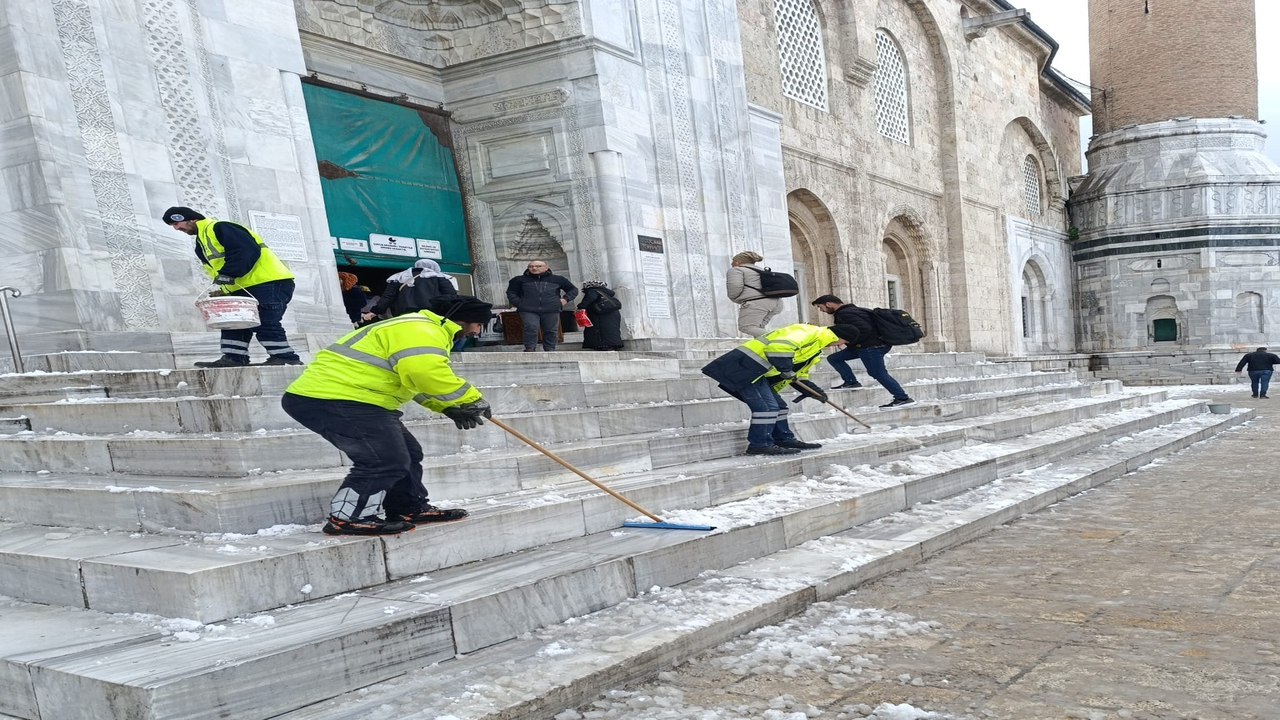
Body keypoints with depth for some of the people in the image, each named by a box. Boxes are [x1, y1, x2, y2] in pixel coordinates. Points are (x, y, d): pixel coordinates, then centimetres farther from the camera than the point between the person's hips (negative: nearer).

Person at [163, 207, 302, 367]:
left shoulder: (219, 228, -8)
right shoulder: (201, 244, 24)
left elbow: (248, 251, -21)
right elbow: (215, 267, 22)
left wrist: (227, 274, -25)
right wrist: (224, 289, 3)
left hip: (270, 282, -11)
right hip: (245, 287, 11)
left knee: (264, 323, -13)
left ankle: (285, 358, -9)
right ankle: (234, 358, 5)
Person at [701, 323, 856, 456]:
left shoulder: (815, 347, 24)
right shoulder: (809, 332, -11)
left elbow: (799, 375, 29)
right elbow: (778, 347, -26)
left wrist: (814, 391, 18)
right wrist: (786, 370, -19)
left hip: (758, 371, 11)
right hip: (745, 366, -11)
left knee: (778, 406, 15)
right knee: (767, 407, -11)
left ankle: (784, 439, 25)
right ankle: (759, 445, -4)